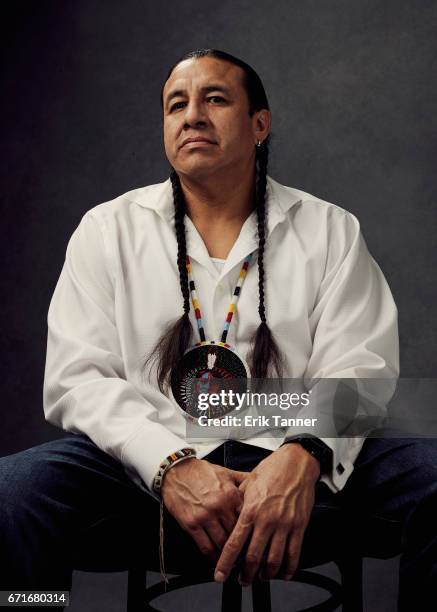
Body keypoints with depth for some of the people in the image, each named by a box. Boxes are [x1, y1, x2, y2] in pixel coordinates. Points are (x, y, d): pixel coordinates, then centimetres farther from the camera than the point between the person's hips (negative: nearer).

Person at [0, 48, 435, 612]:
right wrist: (171, 465, -18)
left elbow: (357, 368, 0)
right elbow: (76, 379, 0)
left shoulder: (330, 229, 10)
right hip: (152, 463, -1)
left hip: (293, 464, 1)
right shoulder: (108, 229, 10)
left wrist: (304, 455, -23)